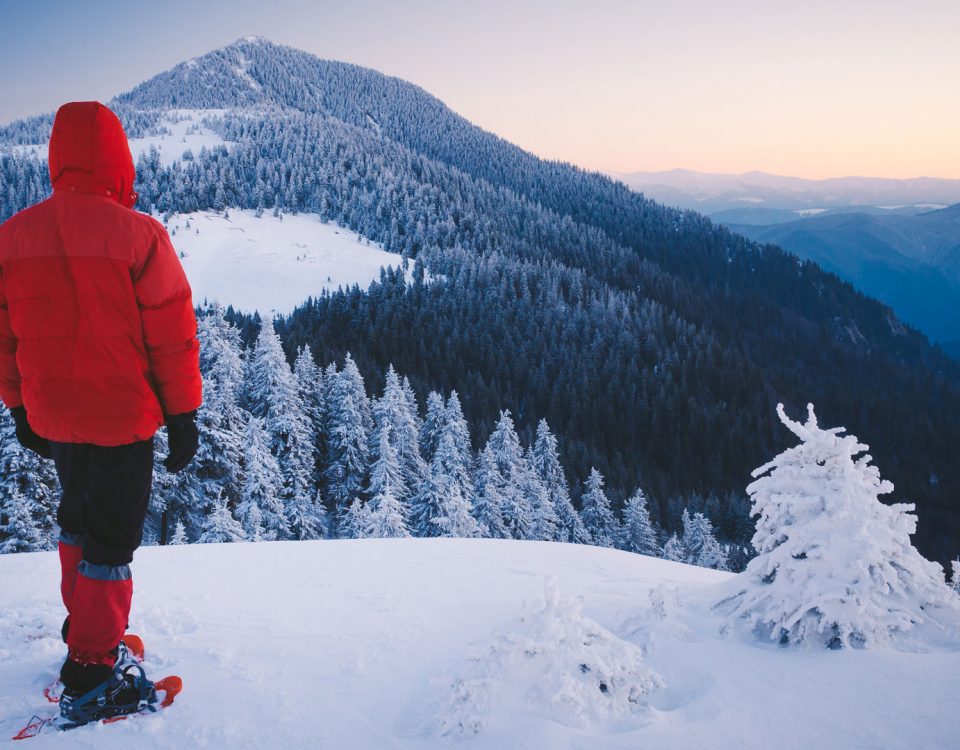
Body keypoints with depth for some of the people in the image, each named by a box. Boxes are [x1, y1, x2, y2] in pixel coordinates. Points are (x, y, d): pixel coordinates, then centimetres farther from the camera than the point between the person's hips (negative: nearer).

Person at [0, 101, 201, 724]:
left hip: (51, 418, 6)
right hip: (122, 419, -5)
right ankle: (91, 676, 15)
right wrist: (183, 415, -2)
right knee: (112, 539, 6)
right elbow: (172, 337, -12)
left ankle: (85, 627, 40)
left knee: (78, 518, 25)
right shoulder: (138, 236, -16)